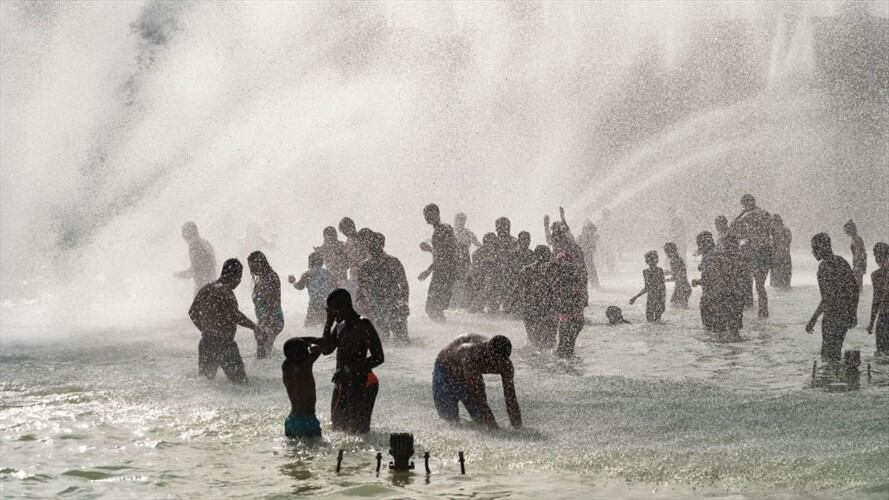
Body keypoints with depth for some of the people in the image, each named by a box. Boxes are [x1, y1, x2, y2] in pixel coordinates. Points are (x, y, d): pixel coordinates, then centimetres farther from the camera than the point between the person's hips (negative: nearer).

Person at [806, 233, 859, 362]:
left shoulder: (825, 266, -18)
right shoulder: (841, 261, 8)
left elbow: (828, 298, -22)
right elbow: (854, 289, 12)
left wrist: (813, 319, -19)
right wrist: (854, 314, 20)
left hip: (833, 316, -8)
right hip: (846, 315, 9)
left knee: (829, 355, 0)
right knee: (836, 352, 17)